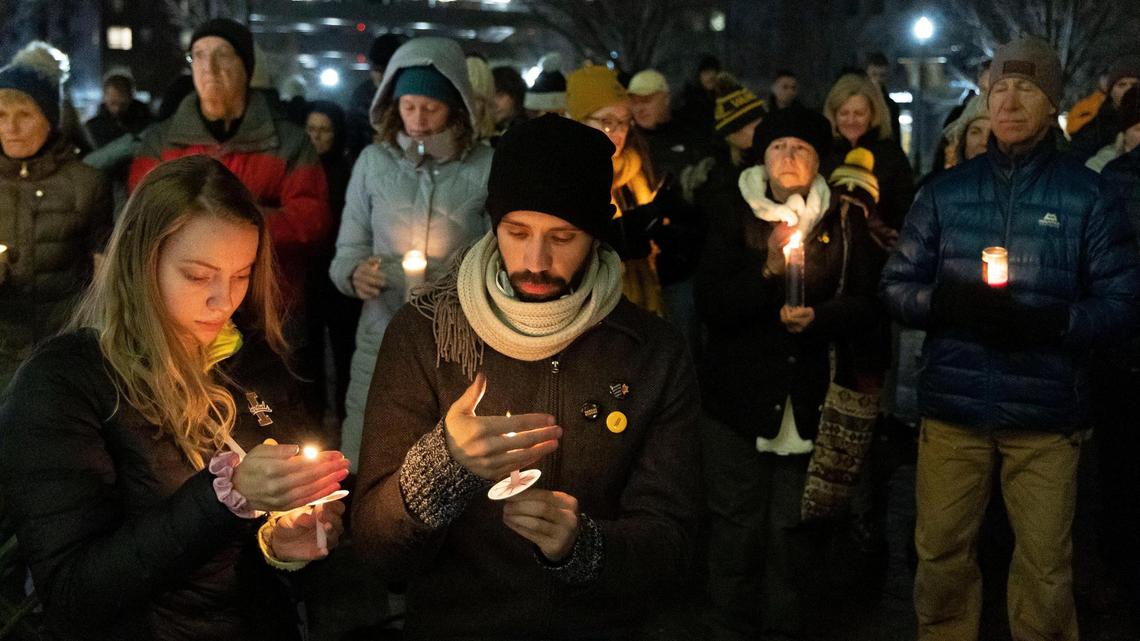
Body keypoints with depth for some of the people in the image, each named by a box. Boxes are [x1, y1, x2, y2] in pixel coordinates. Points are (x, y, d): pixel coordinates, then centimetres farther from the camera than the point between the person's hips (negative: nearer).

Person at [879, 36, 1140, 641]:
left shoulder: (1087, 194, 0)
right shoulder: (945, 191, 7)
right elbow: (897, 286, 6)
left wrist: (1046, 321, -21)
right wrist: (948, 304, -16)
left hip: (1046, 413, -1)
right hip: (953, 406, 2)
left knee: (1046, 569, 7)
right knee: (941, 556, 10)